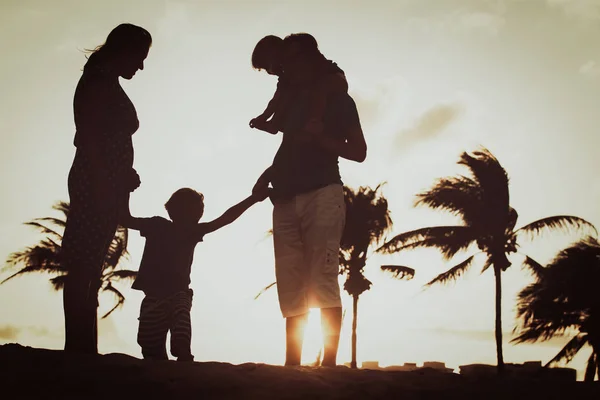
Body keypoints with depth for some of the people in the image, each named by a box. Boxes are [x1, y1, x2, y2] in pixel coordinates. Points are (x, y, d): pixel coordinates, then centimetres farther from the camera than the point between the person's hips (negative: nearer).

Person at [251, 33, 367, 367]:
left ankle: (330, 362, -18)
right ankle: (292, 365, -3)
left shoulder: (336, 99, 8)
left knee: (323, 280, -14)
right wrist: (269, 172, 10)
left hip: (322, 194, -6)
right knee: (291, 288, -1)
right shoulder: (291, 102, 24)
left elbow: (358, 152, 3)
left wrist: (318, 138, -11)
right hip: (286, 200, 6)